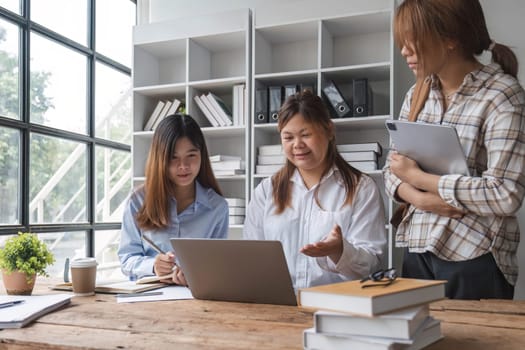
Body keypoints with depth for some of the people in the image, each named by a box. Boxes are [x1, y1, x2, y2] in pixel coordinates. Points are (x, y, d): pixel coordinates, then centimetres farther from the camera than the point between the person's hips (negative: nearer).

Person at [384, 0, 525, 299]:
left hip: (475, 261, -5)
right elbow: (393, 170, 9)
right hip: (417, 251, 5)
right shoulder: (417, 95, 6)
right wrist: (419, 198, -12)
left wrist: (418, 177, -15)